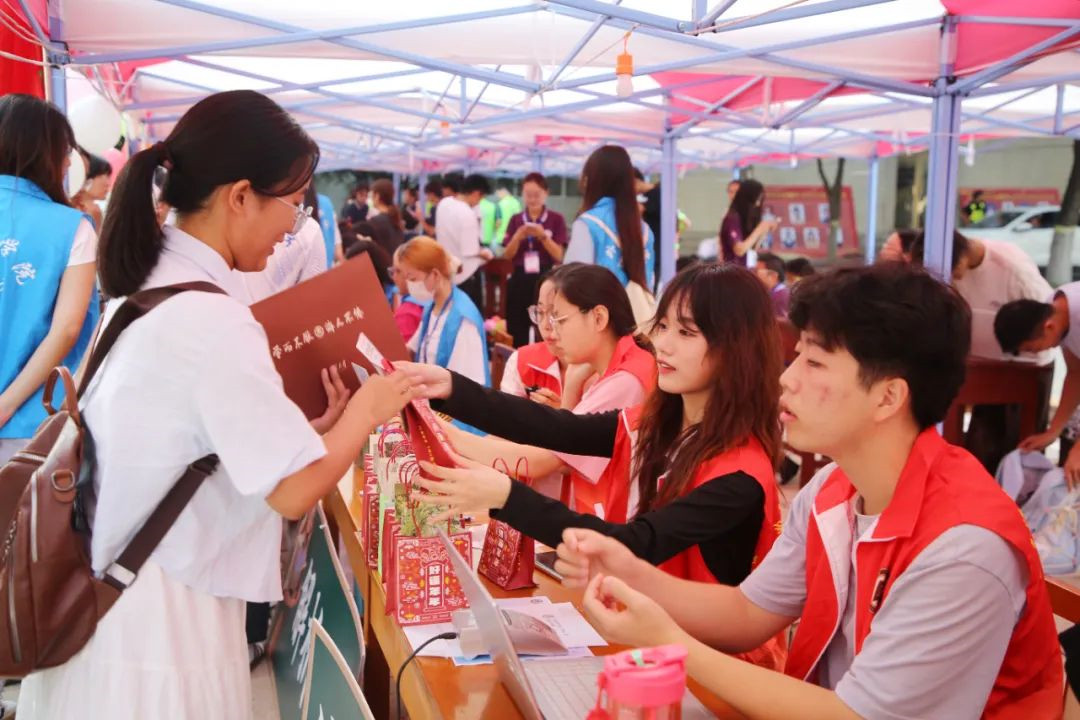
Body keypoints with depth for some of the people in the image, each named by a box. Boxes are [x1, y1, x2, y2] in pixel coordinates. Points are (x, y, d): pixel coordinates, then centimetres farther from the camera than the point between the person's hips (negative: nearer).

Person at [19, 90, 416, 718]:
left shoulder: (145, 285, 3)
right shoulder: (211, 319, -24)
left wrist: (313, 424, 10)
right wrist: (365, 412, -7)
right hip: (161, 617, -9)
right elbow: (296, 489, -22)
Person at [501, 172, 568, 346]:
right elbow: (507, 256, 3)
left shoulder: (556, 219, 0)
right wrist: (518, 236, -14)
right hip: (520, 280, 3)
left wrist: (543, 236, -18)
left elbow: (559, 255, -5)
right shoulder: (516, 220, 8)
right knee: (517, 333, 4)